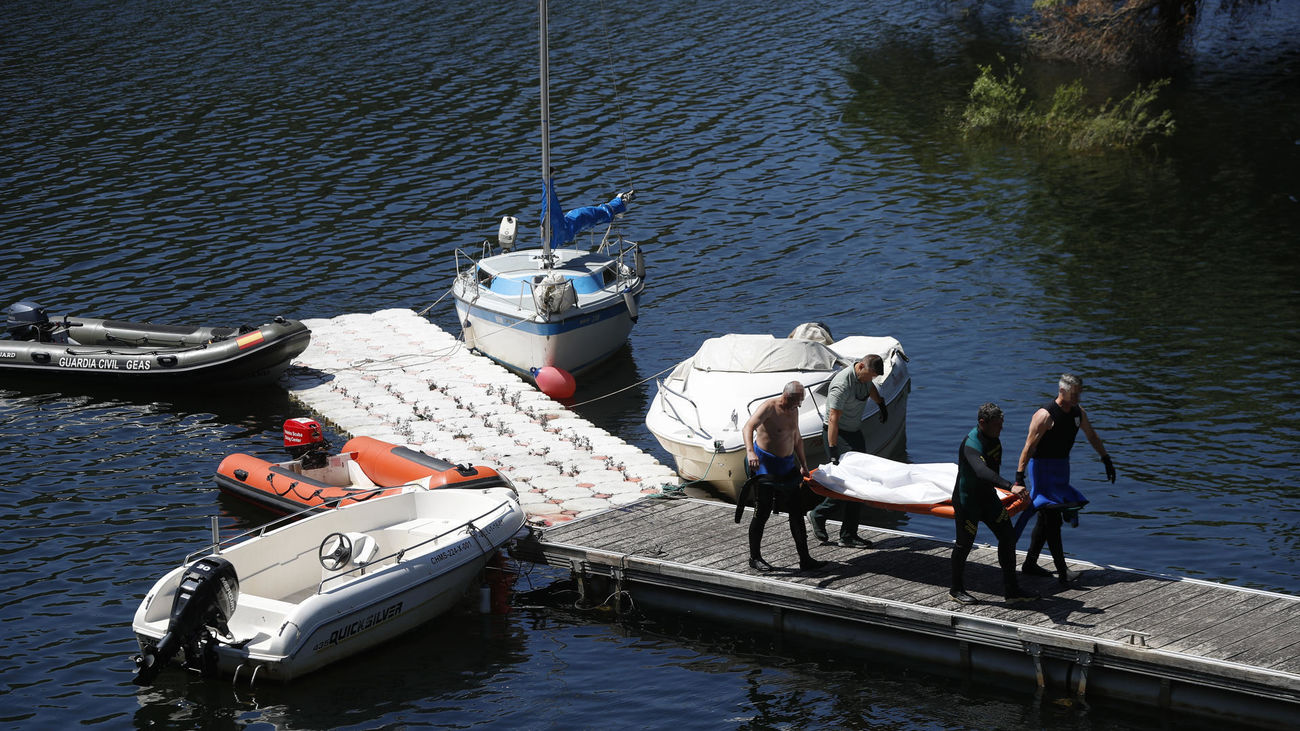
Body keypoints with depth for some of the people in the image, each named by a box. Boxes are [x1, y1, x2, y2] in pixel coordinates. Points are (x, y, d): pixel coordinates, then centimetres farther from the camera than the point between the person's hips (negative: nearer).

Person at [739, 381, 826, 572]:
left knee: (797, 511, 5)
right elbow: (748, 428, -32)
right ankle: (754, 558, 10)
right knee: (763, 511, -4)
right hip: (764, 464, -8)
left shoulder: (793, 411, 10)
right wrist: (750, 452, -48)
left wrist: (803, 466, 24)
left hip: (787, 465, 8)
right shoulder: (769, 407, -16)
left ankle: (805, 559, 7)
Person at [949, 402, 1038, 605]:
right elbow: (982, 471, -48)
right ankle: (956, 590, 24)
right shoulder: (971, 445, -29)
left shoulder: (993, 438, 0)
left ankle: (1011, 590, 9)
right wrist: (1010, 486, -59)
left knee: (1008, 537, 3)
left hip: (987, 497, 8)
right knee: (964, 544, 5)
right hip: (967, 500, -8)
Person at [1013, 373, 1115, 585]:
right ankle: (1062, 571, -14)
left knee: (1047, 519, 13)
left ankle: (1030, 564, 24)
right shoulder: (1045, 415, -20)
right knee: (1051, 520, -12)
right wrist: (1019, 476, -26)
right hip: (1042, 467, -8)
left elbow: (1092, 436, 19)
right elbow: (1029, 447, -21)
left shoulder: (1078, 412, 4)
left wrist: (1107, 460, 21)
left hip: (1062, 467, 8)